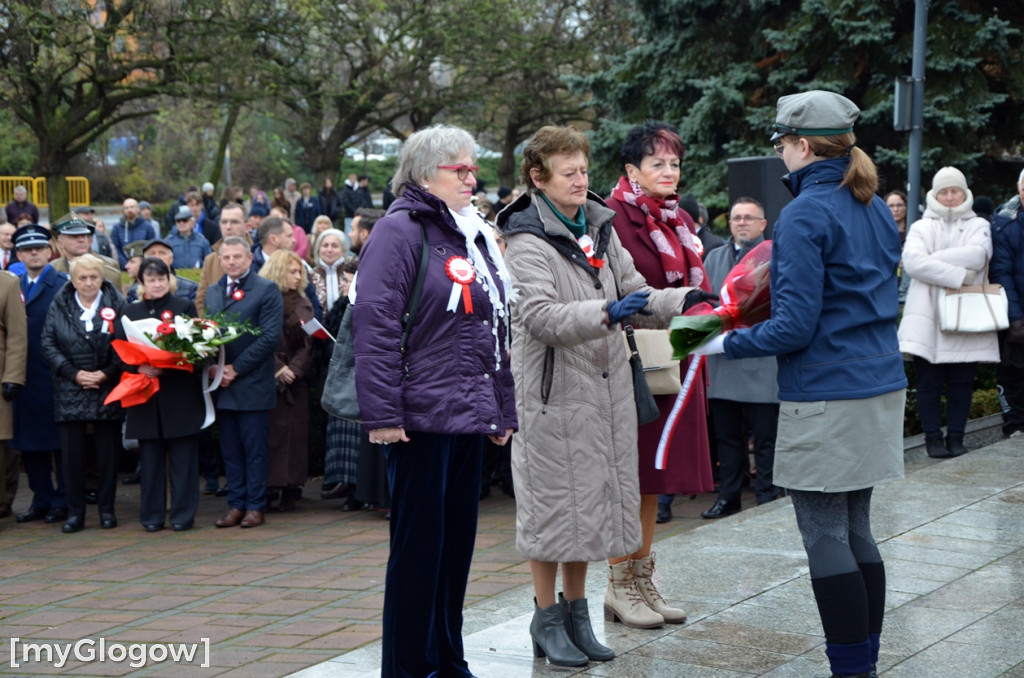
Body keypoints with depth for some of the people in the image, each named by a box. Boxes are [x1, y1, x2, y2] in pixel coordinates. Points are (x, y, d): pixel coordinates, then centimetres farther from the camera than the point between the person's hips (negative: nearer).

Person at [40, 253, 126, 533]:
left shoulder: (116, 303, 2)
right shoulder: (59, 306, 5)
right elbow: (48, 343, 0)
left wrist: (107, 373, -13)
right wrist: (74, 374, -10)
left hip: (108, 389, -1)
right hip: (70, 391, 1)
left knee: (108, 451, 4)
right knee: (72, 452, 1)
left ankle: (107, 509, 13)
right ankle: (75, 512, 8)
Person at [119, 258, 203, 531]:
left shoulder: (185, 307, 3)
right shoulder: (131, 312, 12)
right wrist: (139, 368, -11)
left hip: (180, 394, -3)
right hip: (146, 395, 3)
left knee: (182, 456, 0)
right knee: (150, 456, 6)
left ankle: (183, 514, 6)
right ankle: (152, 515, 13)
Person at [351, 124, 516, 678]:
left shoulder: (476, 238, 18)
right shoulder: (400, 231, -8)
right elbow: (373, 324, -16)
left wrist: (503, 411, 22)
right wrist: (381, 414, -21)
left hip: (470, 418, 8)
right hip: (421, 419, -8)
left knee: (457, 544, 13)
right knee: (418, 547, -1)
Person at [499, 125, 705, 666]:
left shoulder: (600, 227, 12)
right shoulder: (526, 240, -11)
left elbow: (633, 291, 12)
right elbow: (540, 316, -22)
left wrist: (683, 301, -5)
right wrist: (605, 313, -34)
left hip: (605, 388, 7)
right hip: (553, 392, -7)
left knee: (593, 498, 12)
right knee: (553, 501, 1)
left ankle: (577, 611, 25)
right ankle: (547, 620, 14)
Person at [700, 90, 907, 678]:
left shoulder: (805, 216, -14)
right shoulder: (876, 209, 12)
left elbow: (796, 325, -18)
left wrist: (727, 344, -5)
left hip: (825, 396, -9)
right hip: (881, 386, 9)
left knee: (826, 535, -1)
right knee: (856, 528, 15)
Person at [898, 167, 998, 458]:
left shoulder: (978, 226, 14)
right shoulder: (921, 227, 10)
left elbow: (978, 255, -9)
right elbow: (912, 262, -10)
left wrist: (934, 259, -9)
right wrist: (958, 275, -14)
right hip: (928, 317, -1)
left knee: (961, 382, 2)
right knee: (928, 382, -2)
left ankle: (956, 437, 10)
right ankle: (933, 438, 6)